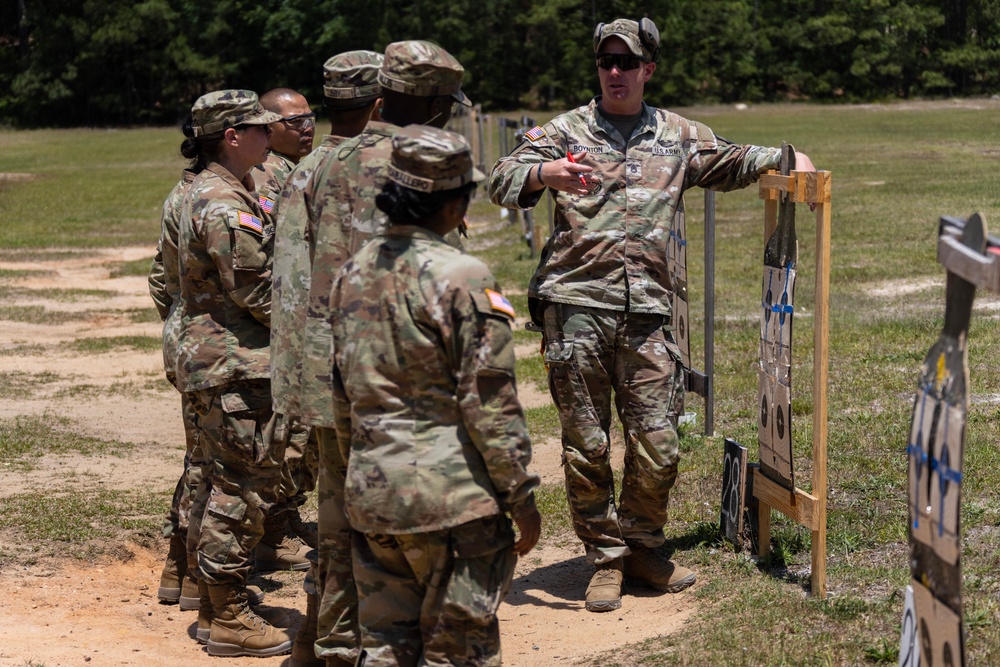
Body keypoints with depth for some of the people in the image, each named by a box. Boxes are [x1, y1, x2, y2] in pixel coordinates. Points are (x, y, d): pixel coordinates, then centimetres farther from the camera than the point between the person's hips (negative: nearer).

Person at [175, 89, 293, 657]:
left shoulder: (213, 194, 17)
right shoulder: (225, 205, -17)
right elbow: (258, 294, -20)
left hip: (221, 360, 11)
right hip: (239, 365, -11)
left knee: (228, 484, 18)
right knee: (244, 489, -5)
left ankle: (212, 596, 27)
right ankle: (230, 619, 1)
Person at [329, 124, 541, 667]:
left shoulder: (353, 273, 8)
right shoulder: (460, 277, -14)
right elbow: (488, 402, -14)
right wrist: (520, 495, -6)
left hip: (370, 493, 7)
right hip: (451, 494, -6)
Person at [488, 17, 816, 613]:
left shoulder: (679, 137, 15)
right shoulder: (567, 131, 7)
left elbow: (732, 164, 33)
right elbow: (503, 181, -5)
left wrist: (785, 157, 20)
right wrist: (544, 173, -25)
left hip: (648, 308, 2)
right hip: (576, 305, -2)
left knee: (658, 445, 1)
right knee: (586, 445, 3)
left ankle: (642, 545, 22)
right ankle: (606, 557, 15)